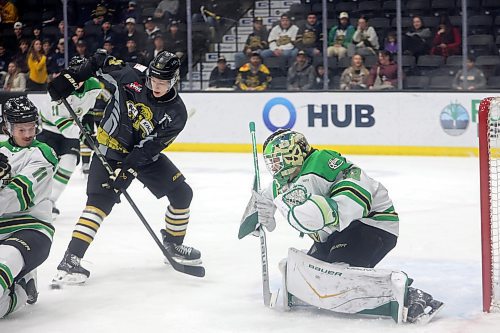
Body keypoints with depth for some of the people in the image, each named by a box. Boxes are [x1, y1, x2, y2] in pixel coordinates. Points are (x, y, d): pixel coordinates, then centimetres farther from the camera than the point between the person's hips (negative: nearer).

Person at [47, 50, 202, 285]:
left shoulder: (176, 113, -16)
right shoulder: (132, 77, -19)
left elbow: (149, 148, -21)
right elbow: (100, 62, -3)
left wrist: (127, 171, -29)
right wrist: (72, 78, -11)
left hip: (145, 154, 3)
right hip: (110, 149, -3)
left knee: (182, 193, 2)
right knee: (100, 201, -20)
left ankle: (173, 244, 25)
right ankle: (70, 259, -25)